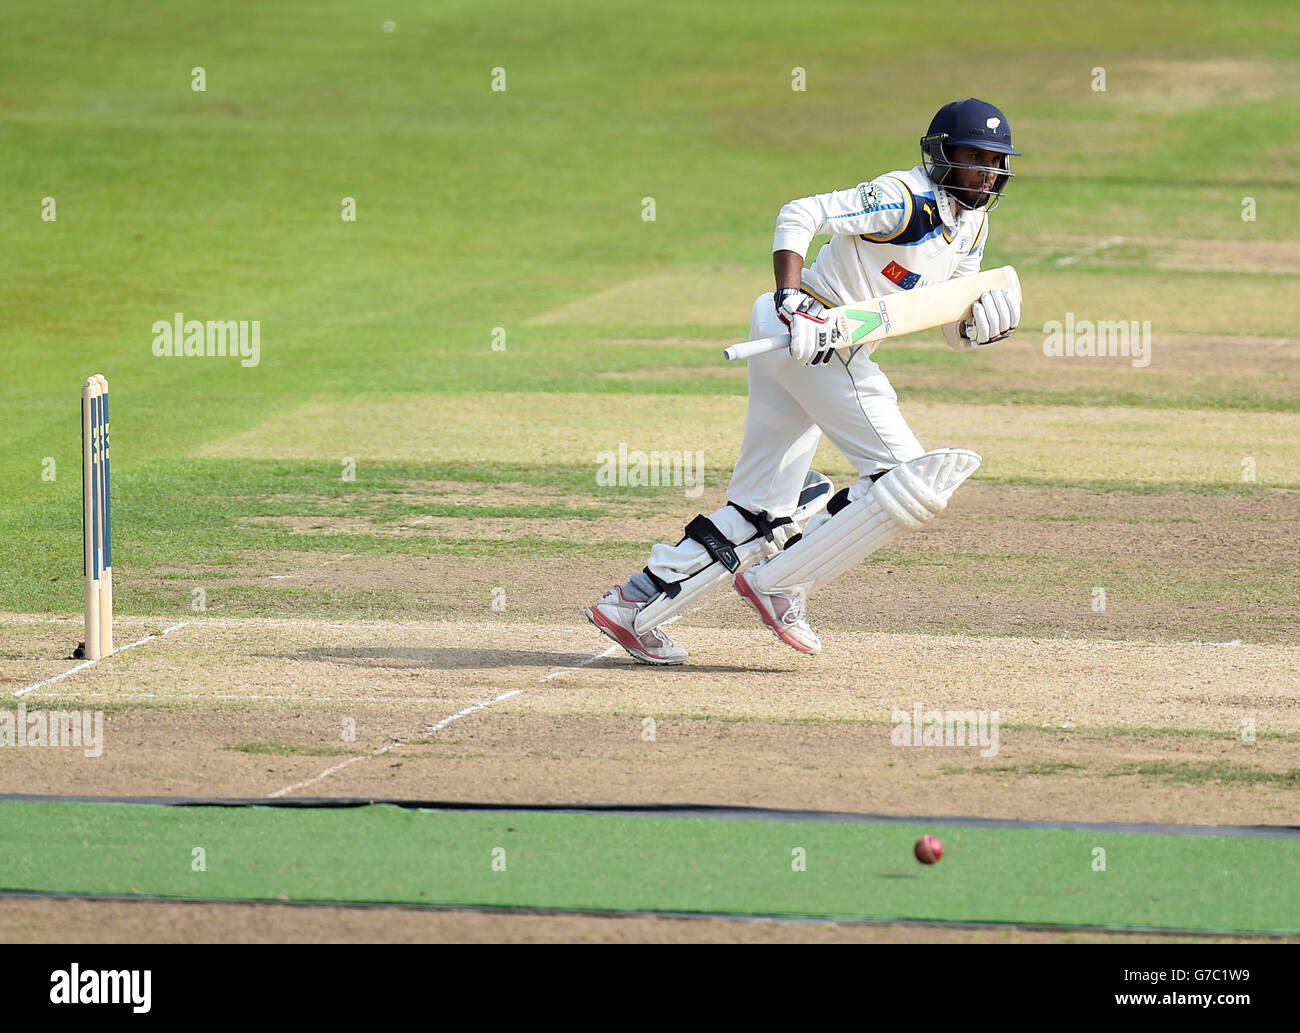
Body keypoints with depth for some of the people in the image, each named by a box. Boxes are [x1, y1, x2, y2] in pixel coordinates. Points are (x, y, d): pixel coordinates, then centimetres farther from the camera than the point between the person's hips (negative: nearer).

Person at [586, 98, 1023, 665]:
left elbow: (954, 330, 17)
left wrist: (982, 321, -7)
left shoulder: (971, 225, 15)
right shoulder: (905, 198, -14)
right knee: (908, 477, -12)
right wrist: (791, 300, -35)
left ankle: (634, 605, 11)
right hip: (817, 338, -9)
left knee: (763, 510, 10)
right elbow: (800, 214, -23)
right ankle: (777, 584, -8)